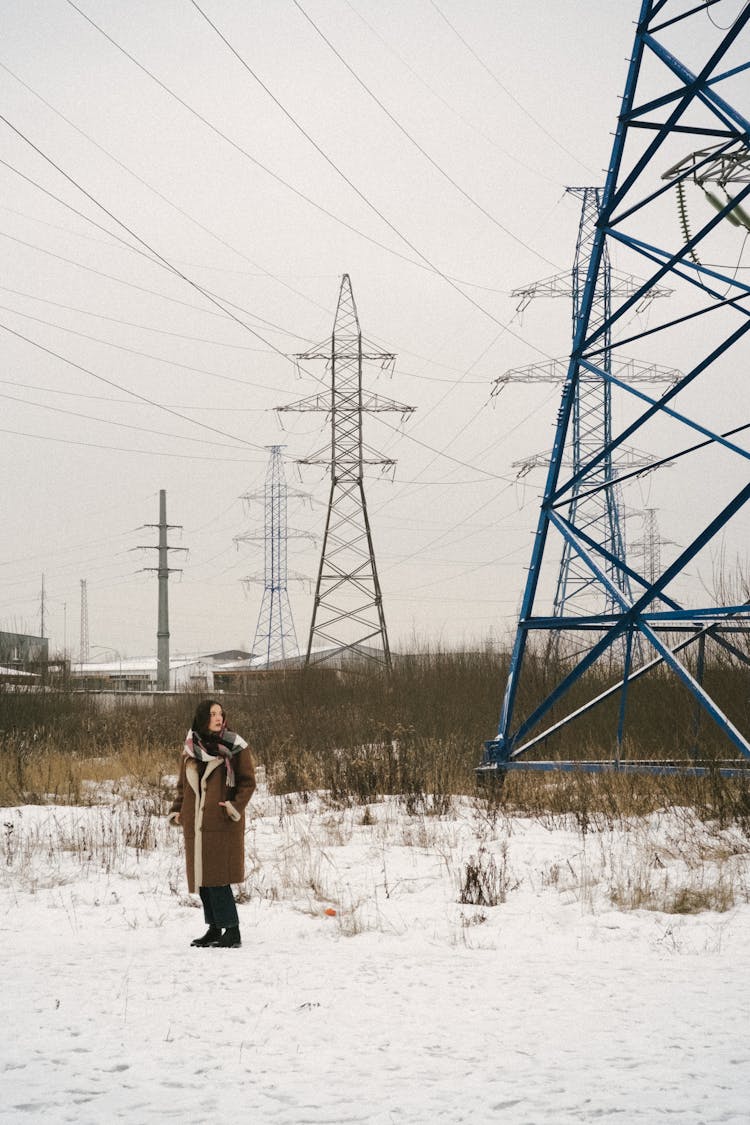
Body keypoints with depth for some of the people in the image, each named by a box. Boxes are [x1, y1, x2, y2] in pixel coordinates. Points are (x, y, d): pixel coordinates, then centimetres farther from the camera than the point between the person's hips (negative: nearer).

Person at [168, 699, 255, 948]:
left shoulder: (234, 747, 0)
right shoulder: (190, 749, 12)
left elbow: (248, 781, 0)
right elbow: (183, 785, 20)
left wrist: (235, 806, -15)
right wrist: (176, 811, 6)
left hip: (222, 822, -5)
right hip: (195, 823, 5)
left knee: (218, 877, -13)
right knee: (202, 878, 7)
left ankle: (232, 931, -9)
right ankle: (214, 928, 16)